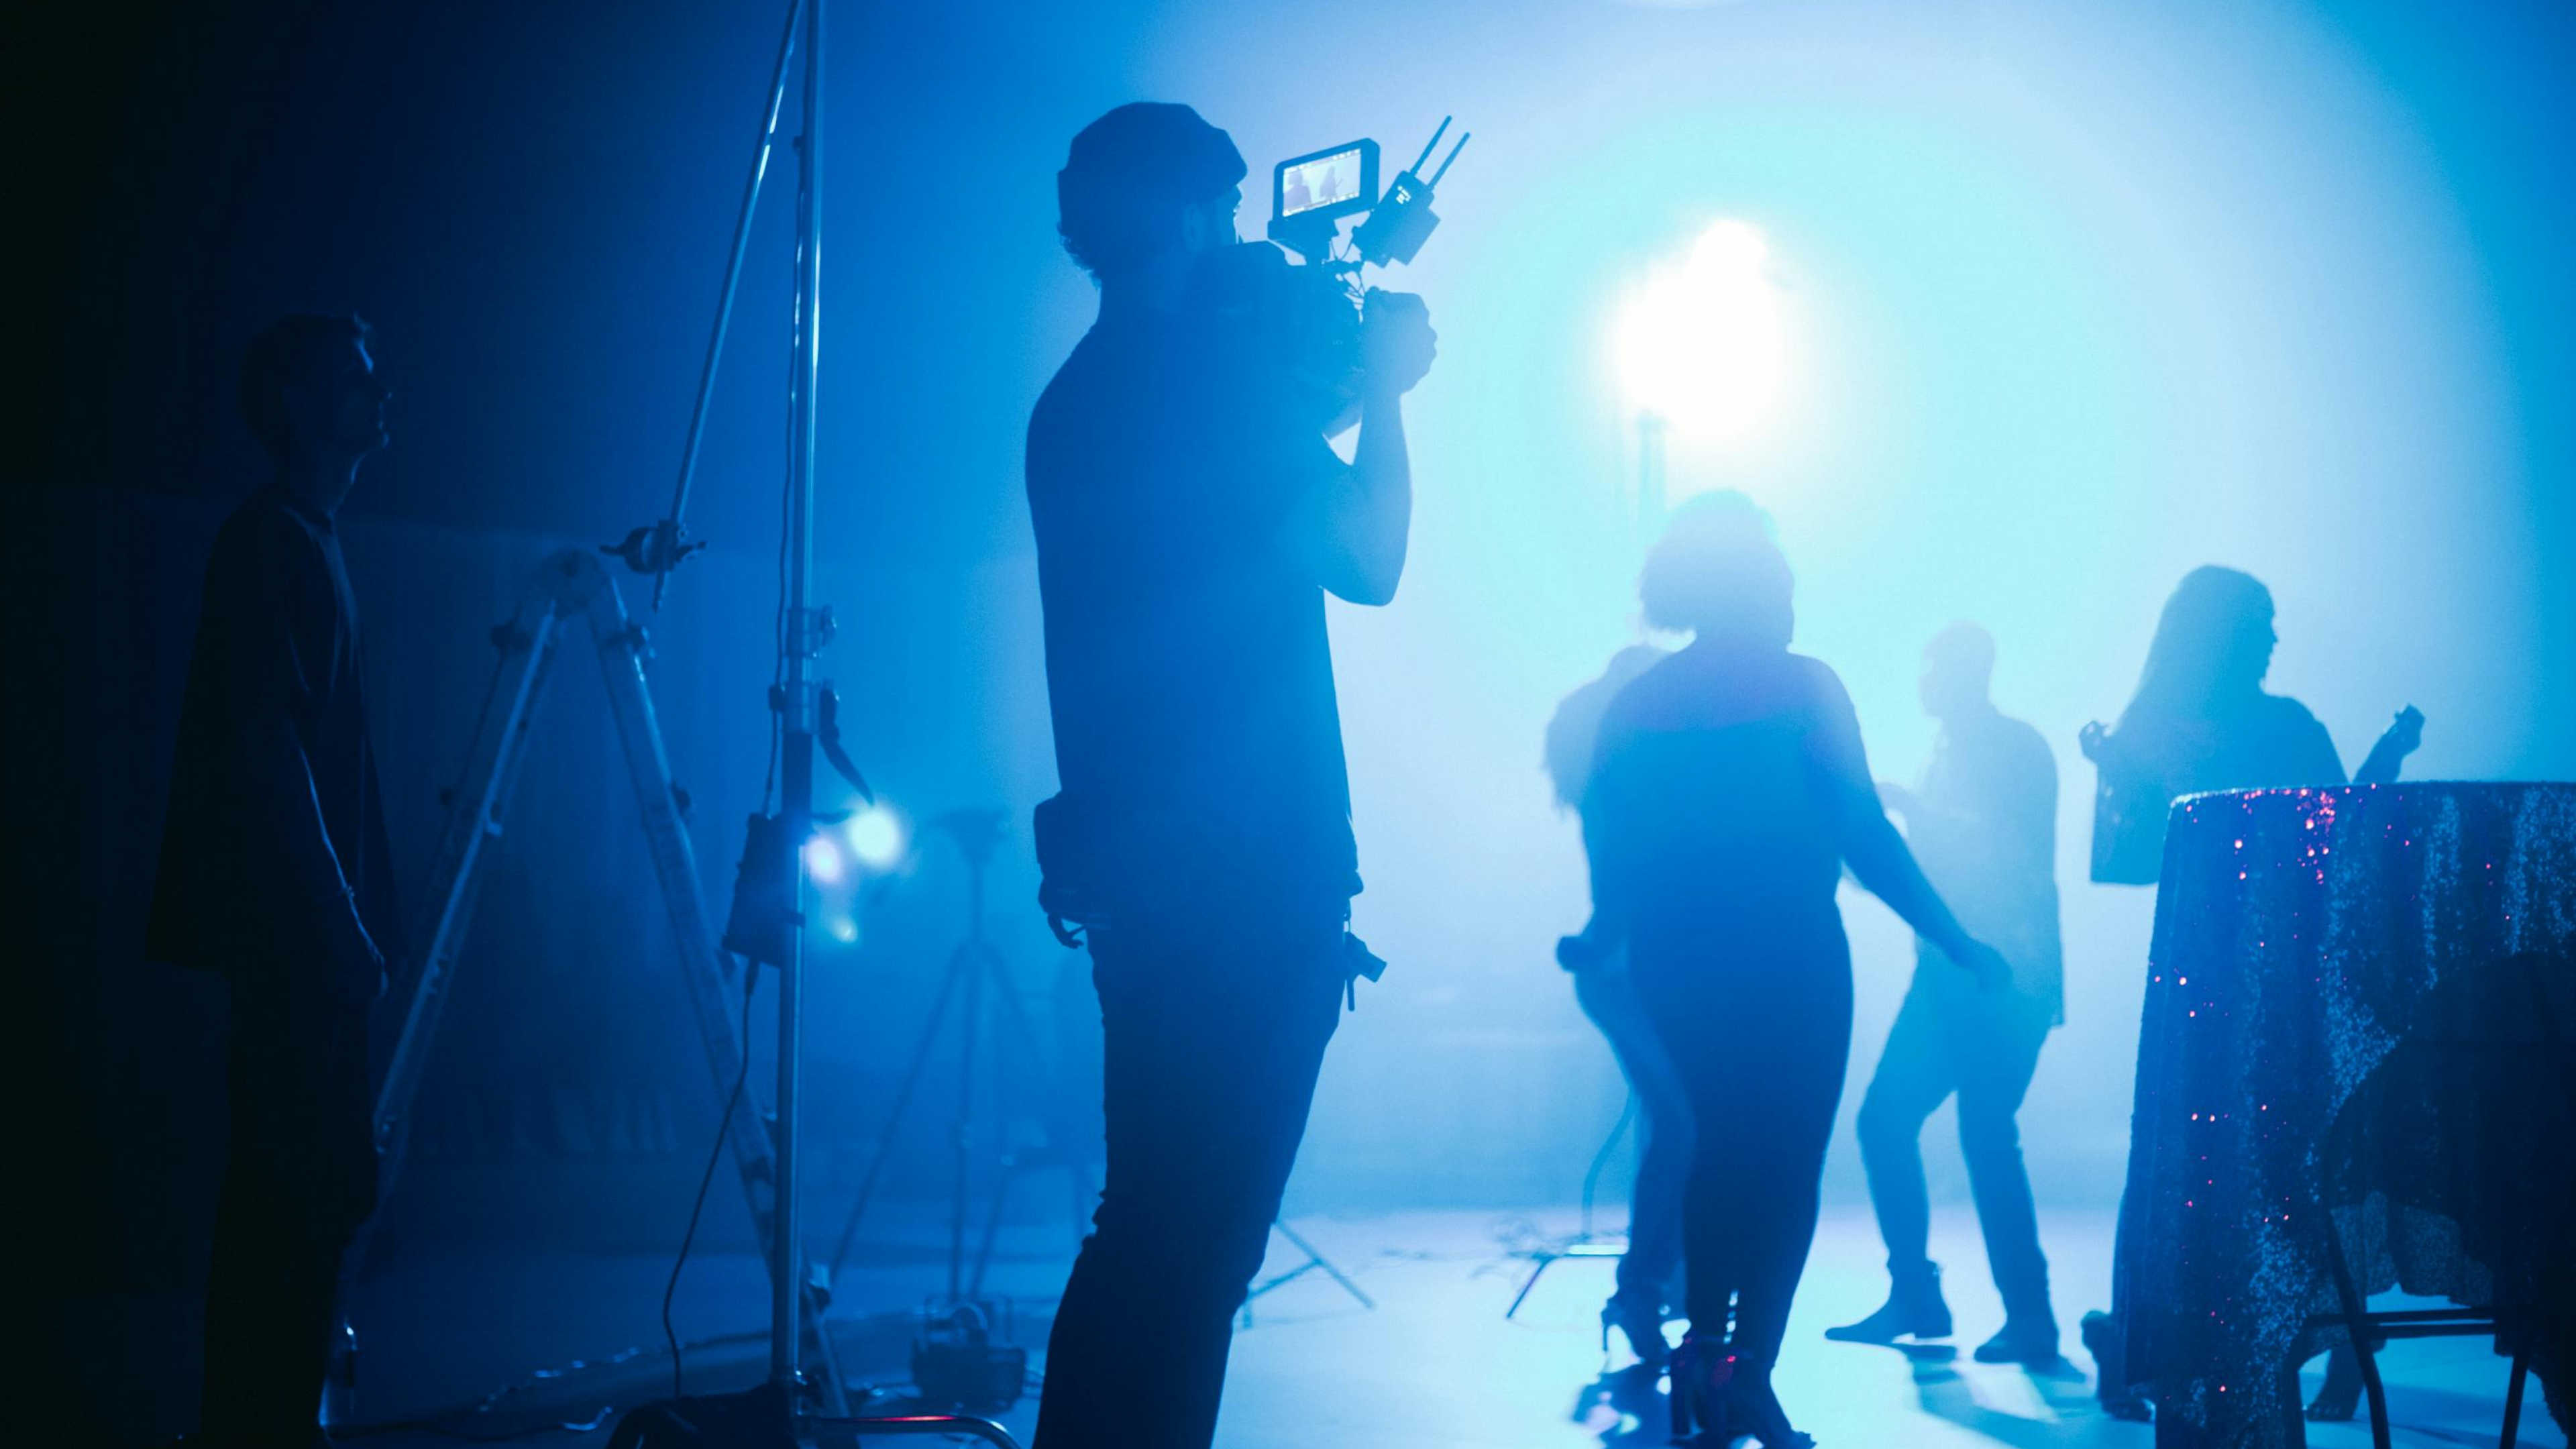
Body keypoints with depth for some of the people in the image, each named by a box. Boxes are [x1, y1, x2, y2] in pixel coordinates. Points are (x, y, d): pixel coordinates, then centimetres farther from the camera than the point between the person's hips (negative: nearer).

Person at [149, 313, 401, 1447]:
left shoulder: (305, 545, 18)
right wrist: (338, 929, -20)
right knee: (302, 1177, -7)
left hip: (304, 936, 10)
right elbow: (267, 754, -18)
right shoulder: (270, 545, -10)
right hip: (291, 929, -10)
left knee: (307, 1177, 11)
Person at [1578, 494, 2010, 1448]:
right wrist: (1957, 942, -4)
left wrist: (1601, 939, 22)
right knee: (1787, 1166, 2)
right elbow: (1864, 837, -10)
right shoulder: (1800, 686, -6)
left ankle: (1706, 1354, 17)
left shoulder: (1636, 703, 6)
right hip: (1788, 966, -5)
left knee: (1717, 1151, 19)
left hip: (1677, 970, 5)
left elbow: (1612, 850, 6)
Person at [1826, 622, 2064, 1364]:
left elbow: (2012, 854, -19)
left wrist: (1910, 806, -18)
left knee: (1985, 1136, -11)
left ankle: (2031, 1322, -3)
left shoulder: (2018, 747, -6)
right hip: (1949, 970, 9)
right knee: (1884, 1118, 5)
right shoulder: (1951, 750, 18)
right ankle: (1914, 1298, 14)